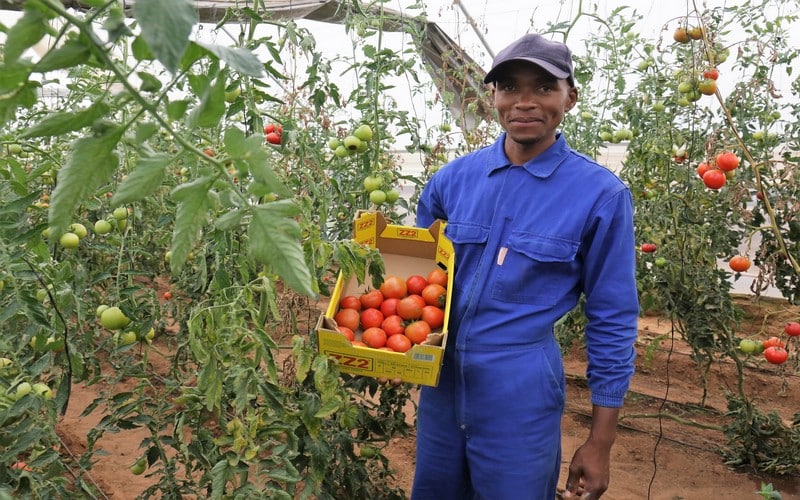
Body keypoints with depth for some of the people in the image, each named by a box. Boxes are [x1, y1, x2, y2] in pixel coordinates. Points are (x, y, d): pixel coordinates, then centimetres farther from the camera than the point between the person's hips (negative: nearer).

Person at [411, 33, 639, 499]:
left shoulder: (600, 194, -10)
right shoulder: (453, 178, -1)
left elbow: (612, 322, -5)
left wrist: (601, 443, -3)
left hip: (520, 395, -4)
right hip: (440, 380, 4)